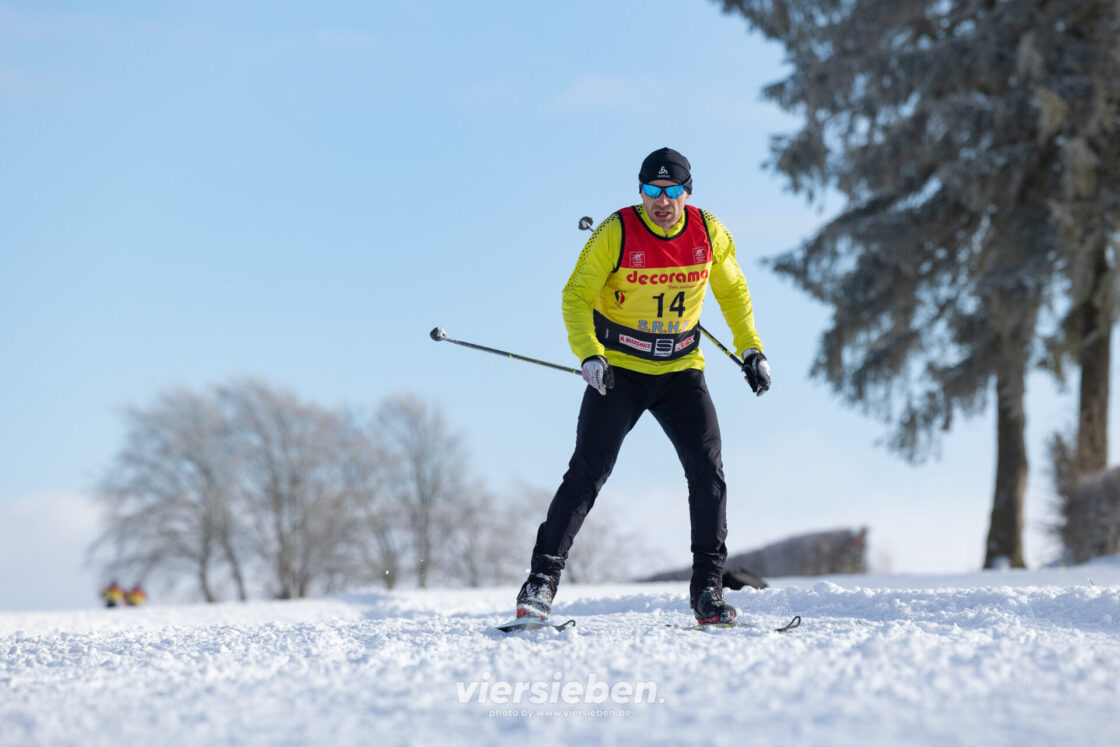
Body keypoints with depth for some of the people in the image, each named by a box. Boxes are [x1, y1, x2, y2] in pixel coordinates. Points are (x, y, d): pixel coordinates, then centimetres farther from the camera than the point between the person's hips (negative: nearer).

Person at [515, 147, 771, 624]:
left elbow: (732, 292, 13)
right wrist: (589, 353, -26)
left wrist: (751, 350, 6)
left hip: (681, 372, 3)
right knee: (588, 472, -10)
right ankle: (543, 577, -2)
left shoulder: (709, 233, -4)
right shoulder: (617, 233, -14)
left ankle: (708, 587, 3)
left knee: (708, 472, -7)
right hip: (619, 371, -3)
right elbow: (576, 297, -11)